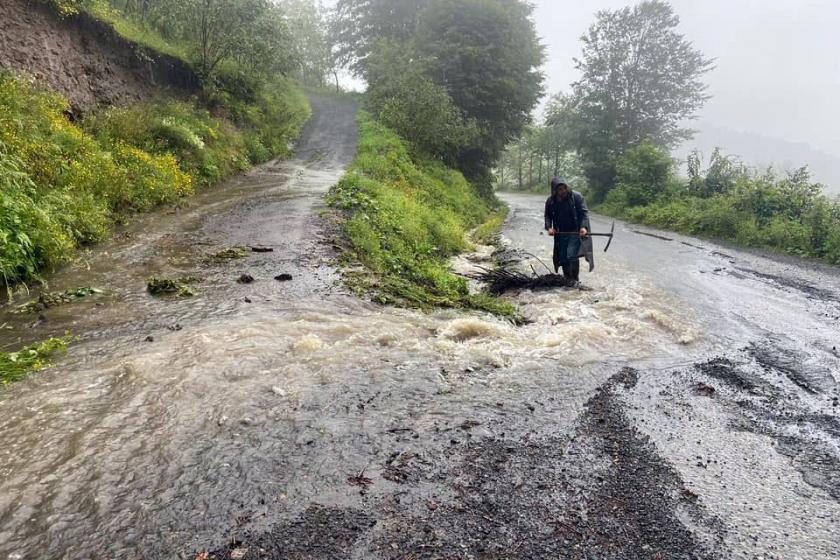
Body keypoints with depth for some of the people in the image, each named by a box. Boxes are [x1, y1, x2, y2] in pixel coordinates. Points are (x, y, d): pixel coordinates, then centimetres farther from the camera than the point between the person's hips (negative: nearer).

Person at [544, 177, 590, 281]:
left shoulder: (576, 196, -9)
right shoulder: (550, 201, 2)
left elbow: (584, 212, -8)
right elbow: (547, 216, 14)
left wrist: (584, 226, -24)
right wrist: (549, 227, -4)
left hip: (575, 232, -4)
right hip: (560, 234, 4)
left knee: (572, 256, -16)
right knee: (562, 258, 8)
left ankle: (575, 280, -1)